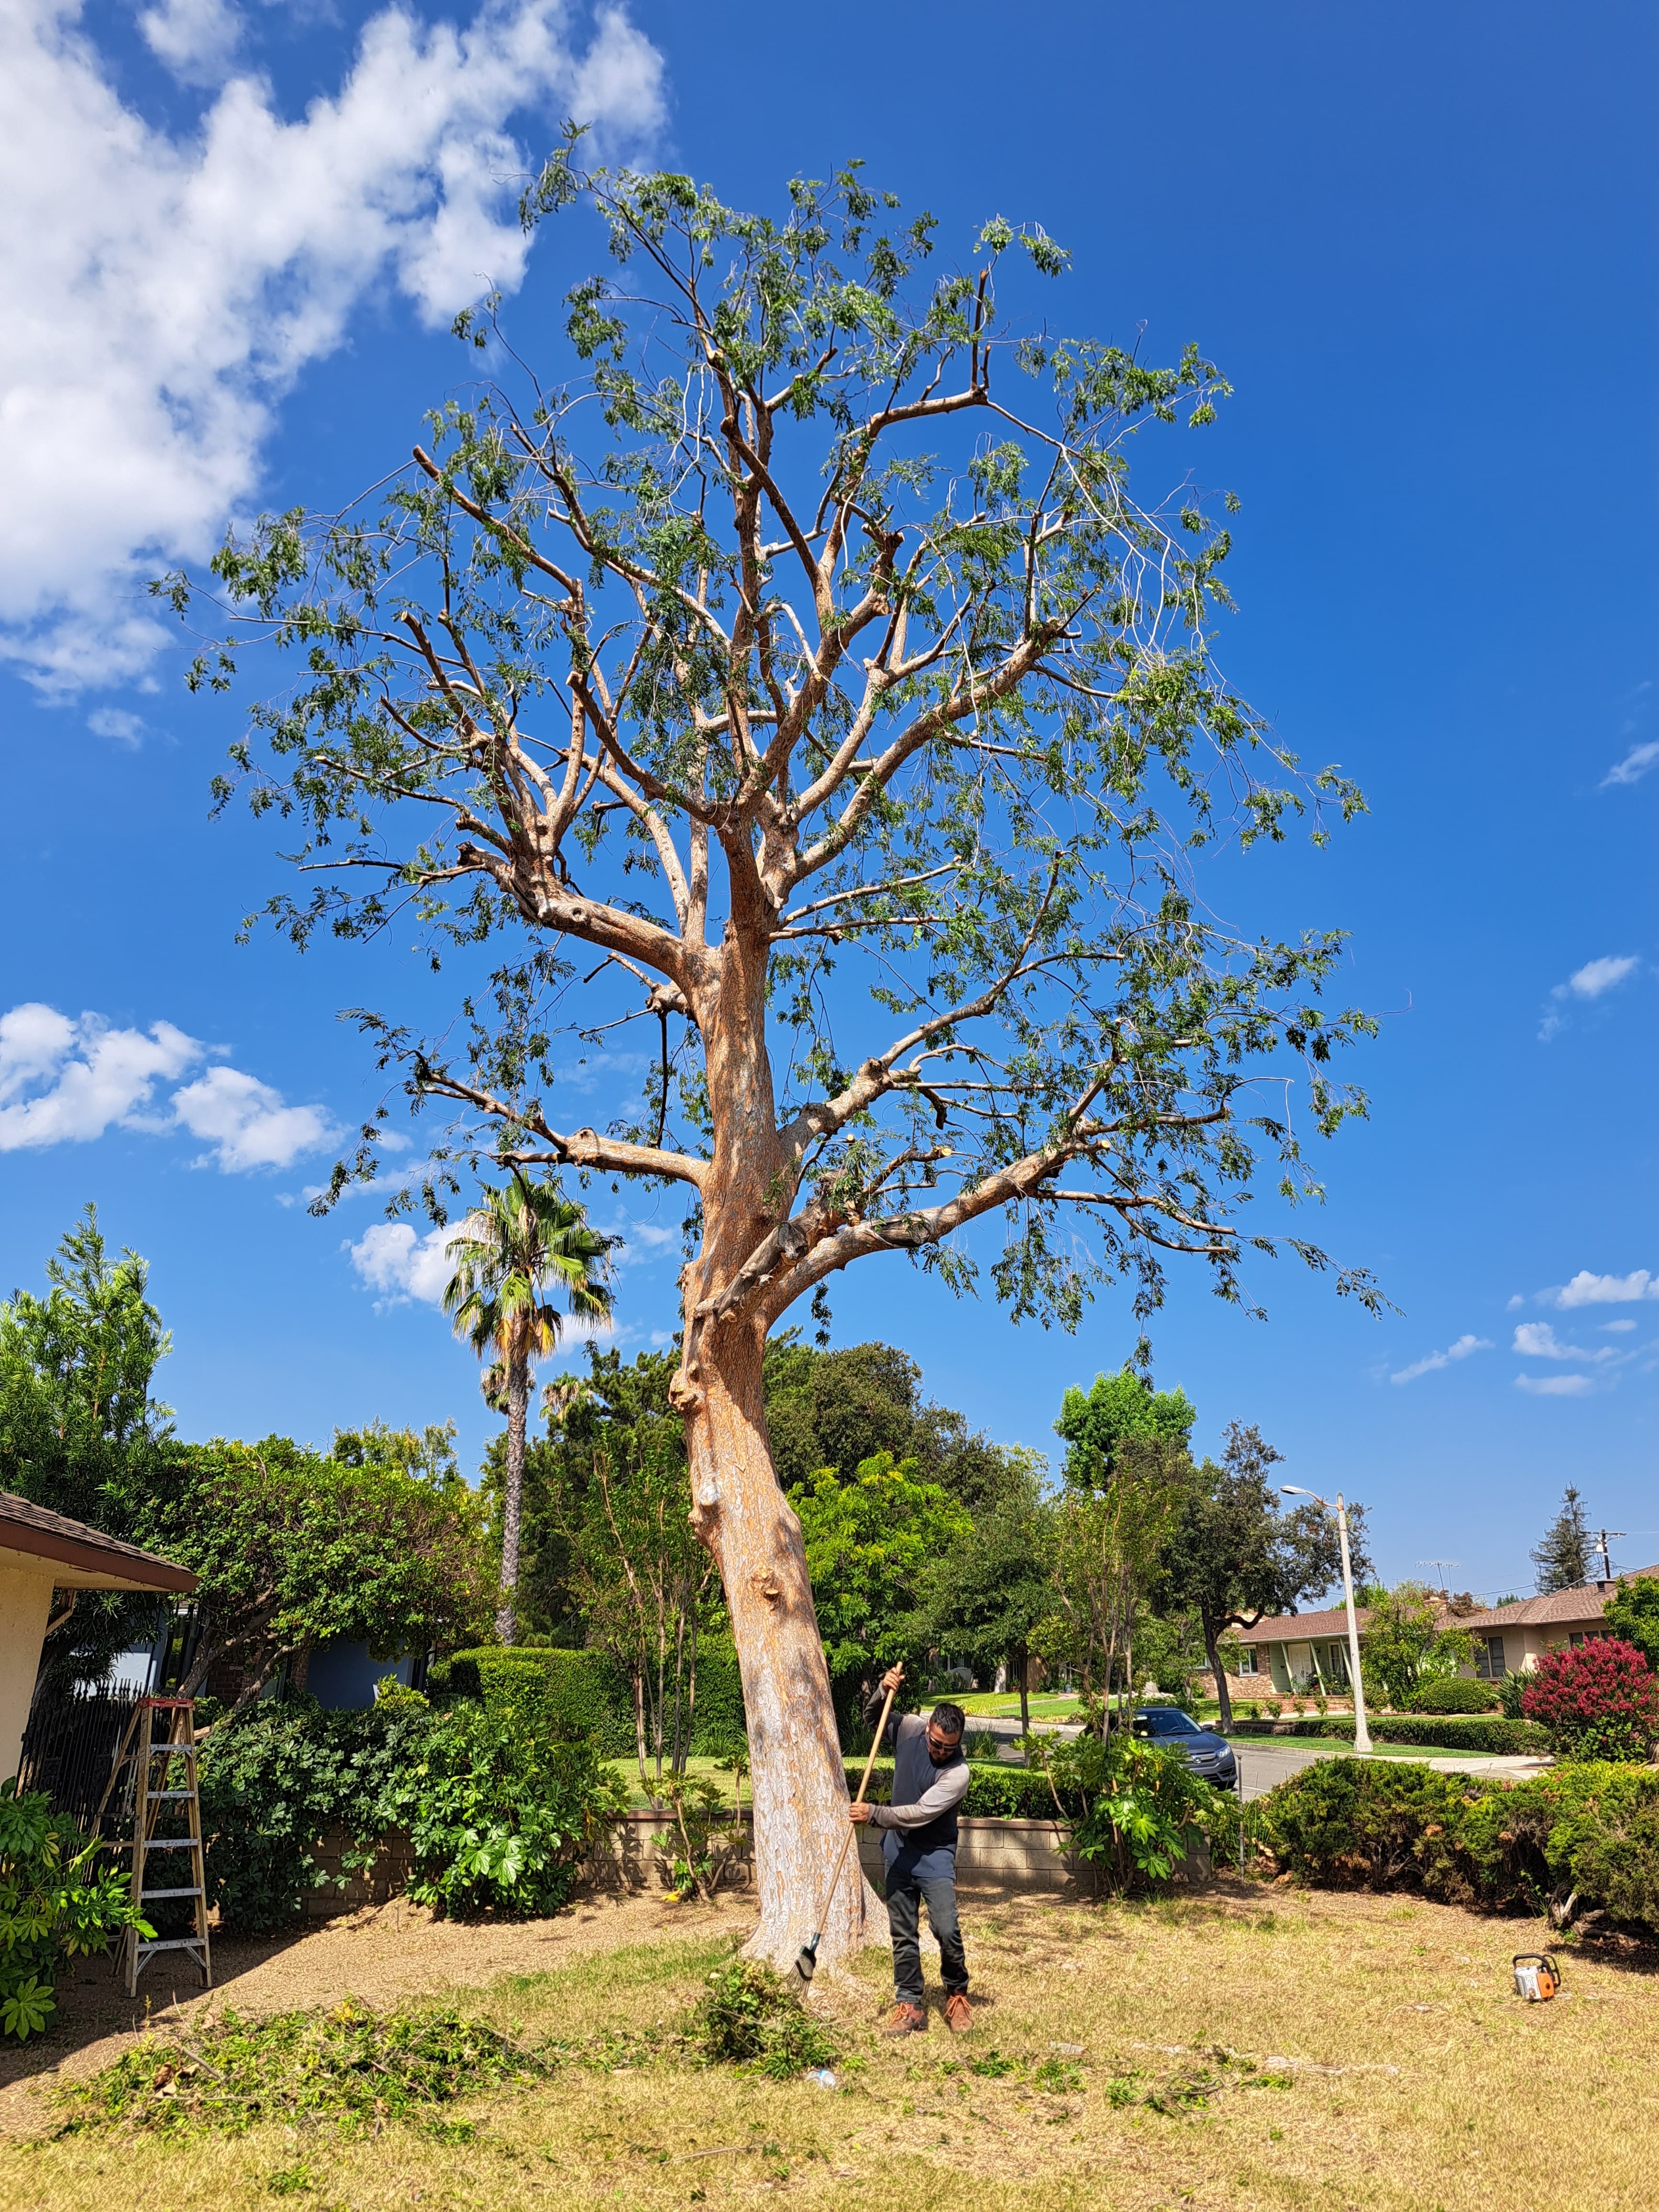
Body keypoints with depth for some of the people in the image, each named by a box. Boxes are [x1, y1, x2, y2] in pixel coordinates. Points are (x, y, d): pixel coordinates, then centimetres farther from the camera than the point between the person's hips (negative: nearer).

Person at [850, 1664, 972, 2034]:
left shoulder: (958, 1772, -25)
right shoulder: (910, 1729, -10)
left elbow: (919, 1814, -28)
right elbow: (871, 1715, 7)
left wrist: (873, 1815, -26)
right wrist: (883, 1689, -13)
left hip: (934, 1855, -4)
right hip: (898, 1850, 5)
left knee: (947, 1930, -13)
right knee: (903, 1935, 8)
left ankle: (957, 1996, 11)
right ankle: (909, 2007, 17)